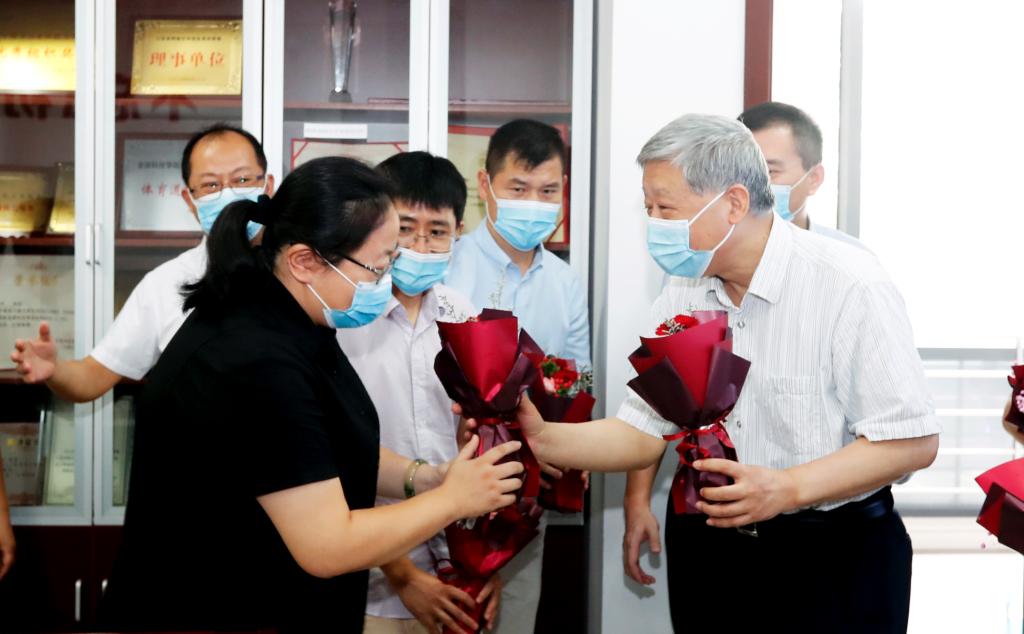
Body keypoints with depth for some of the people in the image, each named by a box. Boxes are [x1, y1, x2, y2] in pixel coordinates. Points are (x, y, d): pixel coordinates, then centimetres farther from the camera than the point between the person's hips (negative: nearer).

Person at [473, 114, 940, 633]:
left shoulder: (848, 286, -17)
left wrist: (787, 488, -29)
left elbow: (912, 441, -19)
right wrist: (542, 438, -16)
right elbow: (642, 434, 0)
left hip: (833, 561, -5)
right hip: (708, 556, 5)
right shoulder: (680, 298, 2)